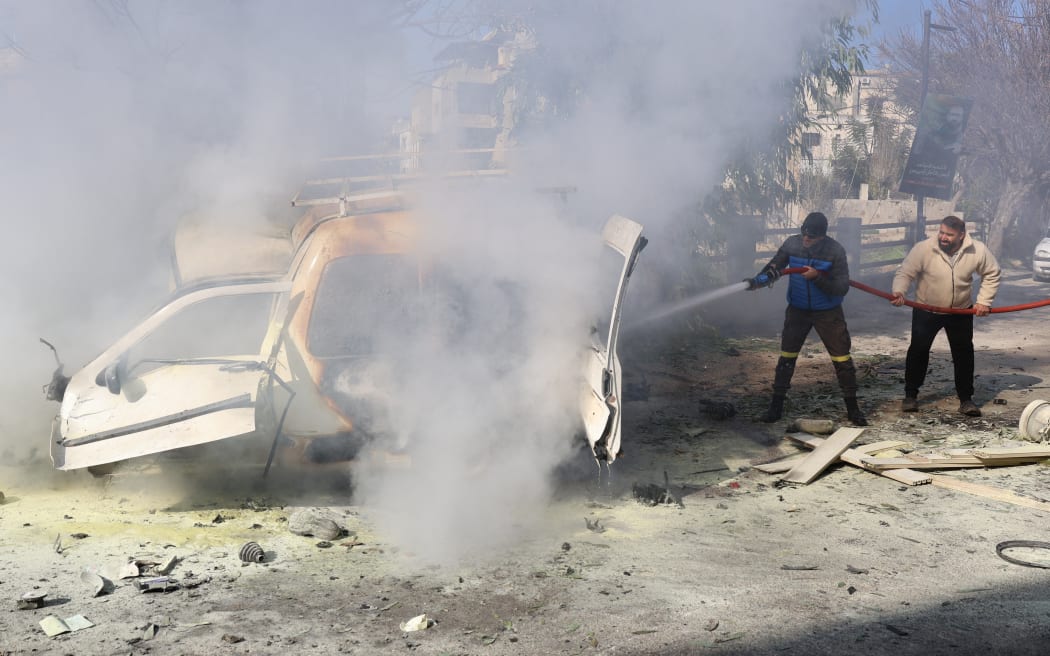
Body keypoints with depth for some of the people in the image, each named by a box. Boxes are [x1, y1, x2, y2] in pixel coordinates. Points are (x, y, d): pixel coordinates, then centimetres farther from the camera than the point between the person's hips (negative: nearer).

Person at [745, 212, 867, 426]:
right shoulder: (791, 244, -11)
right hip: (798, 310, 2)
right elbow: (773, 268, -8)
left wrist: (817, 277, -32)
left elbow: (842, 288, -18)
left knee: (842, 359, -1)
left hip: (828, 312, -2)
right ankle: (776, 406, 16)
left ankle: (852, 408, 13)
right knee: (786, 356, 5)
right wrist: (756, 281, -28)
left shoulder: (835, 251, -18)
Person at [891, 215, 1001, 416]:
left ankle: (966, 399, 19)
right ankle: (911, 395, 19)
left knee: (964, 354, 7)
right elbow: (905, 273, -20)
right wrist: (899, 292, -39)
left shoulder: (978, 251, -16)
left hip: (961, 311, 2)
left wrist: (984, 301, -7)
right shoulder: (923, 249, -23)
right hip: (926, 311, -2)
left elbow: (992, 274, -2)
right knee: (918, 351, 2)